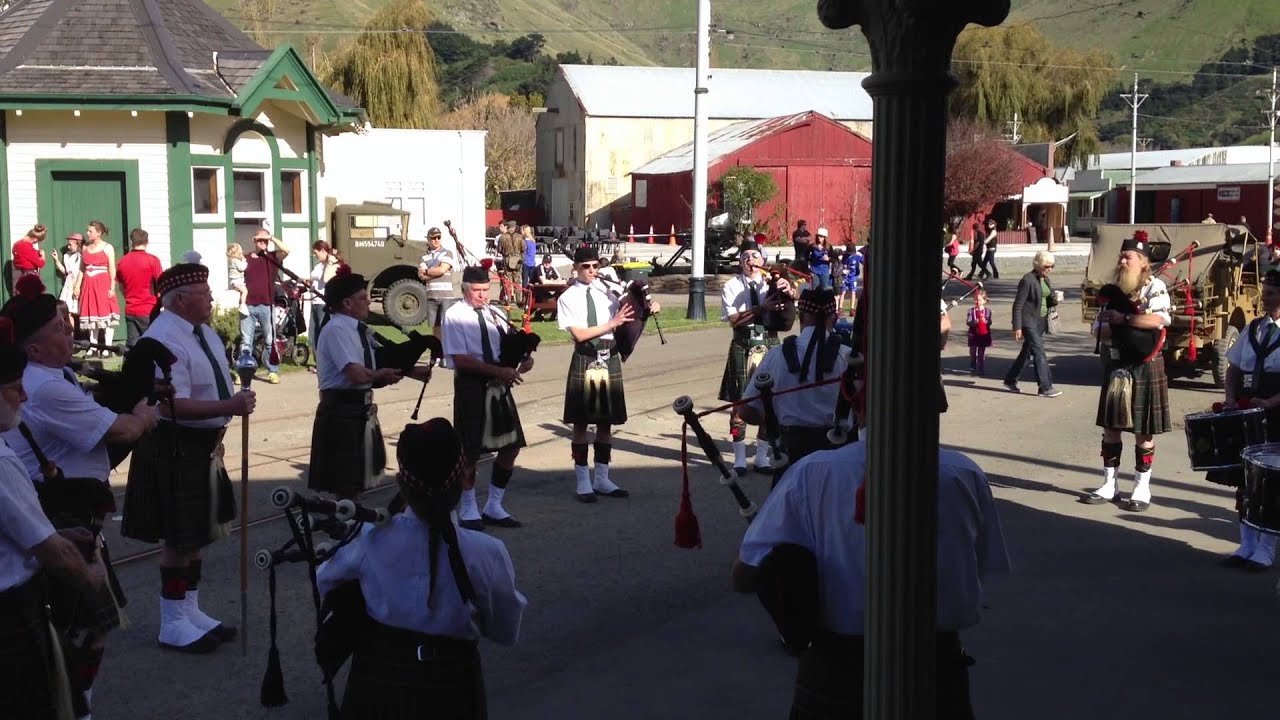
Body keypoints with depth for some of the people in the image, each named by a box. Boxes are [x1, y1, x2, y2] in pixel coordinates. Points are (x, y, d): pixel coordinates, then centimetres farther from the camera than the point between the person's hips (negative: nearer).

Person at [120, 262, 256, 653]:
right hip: (173, 450, -10)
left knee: (197, 533, 18)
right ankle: (173, 624, 10)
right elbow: (173, 405, -30)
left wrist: (217, 435, 15)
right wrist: (230, 407, -34)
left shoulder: (203, 332, 10)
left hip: (202, 447, 10)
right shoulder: (163, 341, -21)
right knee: (179, 539, -2)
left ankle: (190, 611, 31)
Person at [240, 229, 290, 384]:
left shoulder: (272, 257, 6)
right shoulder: (245, 259, 10)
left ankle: (273, 372, 11)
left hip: (266, 306, -1)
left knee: (270, 341, 5)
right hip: (248, 305, 1)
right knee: (245, 341, 1)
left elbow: (286, 250, -14)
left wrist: (271, 238, -13)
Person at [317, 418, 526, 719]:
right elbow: (506, 632, -4)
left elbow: (324, 582, 6)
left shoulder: (369, 543, -17)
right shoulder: (486, 553, -21)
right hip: (450, 694, -1)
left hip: (376, 686, 1)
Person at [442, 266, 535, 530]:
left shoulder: (496, 314, 11)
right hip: (472, 387, -6)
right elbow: (461, 359, -17)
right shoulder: (455, 316, -9)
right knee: (470, 451, 2)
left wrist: (525, 357, -9)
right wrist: (499, 371, -22)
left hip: (499, 386, 6)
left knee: (511, 446, 8)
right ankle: (468, 510, 19)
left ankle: (493, 506, 23)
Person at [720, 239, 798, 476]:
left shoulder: (772, 283, 5)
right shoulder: (732, 286, 0)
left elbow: (793, 295, -14)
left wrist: (788, 290, -38)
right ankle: (739, 457, 11)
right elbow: (734, 319, -11)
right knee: (739, 402, 2)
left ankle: (762, 456, 17)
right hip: (743, 347, -2)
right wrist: (762, 308, -23)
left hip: (769, 346, 2)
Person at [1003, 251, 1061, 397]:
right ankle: (1045, 388, -9)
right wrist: (1017, 327, -18)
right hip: (1029, 321, -9)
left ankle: (1010, 380, 28)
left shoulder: (1045, 279, 11)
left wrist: (1054, 300, -5)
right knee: (1039, 353, -11)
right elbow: (1018, 305, -15)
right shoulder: (1027, 280, -14)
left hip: (1041, 322, 9)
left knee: (1026, 352, 15)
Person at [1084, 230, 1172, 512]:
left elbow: (1159, 319, -25)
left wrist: (1122, 319, -18)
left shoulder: (1155, 287, -7)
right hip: (1115, 365, 6)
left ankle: (1142, 488, 11)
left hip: (1144, 367, -5)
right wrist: (1126, 332, -15)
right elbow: (1098, 328, 3)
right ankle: (1108, 485, 18)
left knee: (1143, 430, 3)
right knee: (1110, 427, 9)